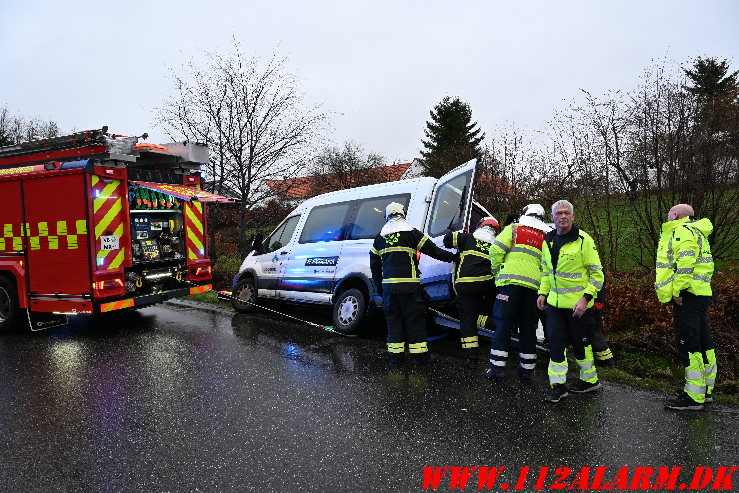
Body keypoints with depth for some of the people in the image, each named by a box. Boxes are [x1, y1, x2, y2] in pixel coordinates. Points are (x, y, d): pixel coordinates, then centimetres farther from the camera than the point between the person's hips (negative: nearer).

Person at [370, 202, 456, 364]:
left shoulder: (380, 237, 13)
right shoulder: (411, 233, 0)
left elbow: (374, 264, 16)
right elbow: (433, 250, 4)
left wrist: (378, 287, 23)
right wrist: (453, 257, 18)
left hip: (388, 285, 4)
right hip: (409, 284, -3)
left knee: (393, 318, 11)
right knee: (415, 318, 4)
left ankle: (395, 353, 12)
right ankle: (419, 353, 6)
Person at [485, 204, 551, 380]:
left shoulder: (515, 228, 8)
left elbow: (496, 250, -4)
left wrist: (497, 272, 8)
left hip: (510, 281, -3)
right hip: (534, 285, 3)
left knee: (503, 325, -1)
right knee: (528, 327, 11)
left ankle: (497, 367, -2)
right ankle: (526, 368, 17)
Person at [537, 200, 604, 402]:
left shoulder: (583, 240, -11)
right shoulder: (548, 241, 8)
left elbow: (597, 273, -10)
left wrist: (586, 298, -17)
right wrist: (543, 293, 10)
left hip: (578, 304, -5)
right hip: (555, 302, 5)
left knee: (580, 342, 7)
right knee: (556, 342, 4)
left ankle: (590, 380, 28)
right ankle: (558, 384, 12)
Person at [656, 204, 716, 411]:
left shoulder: (683, 231, -10)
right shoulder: (694, 231, 23)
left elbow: (686, 263, -22)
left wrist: (678, 290, -20)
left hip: (687, 295, -11)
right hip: (699, 293, 11)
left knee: (688, 343, -8)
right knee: (702, 341, 15)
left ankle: (694, 396, -3)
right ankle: (706, 389, 25)